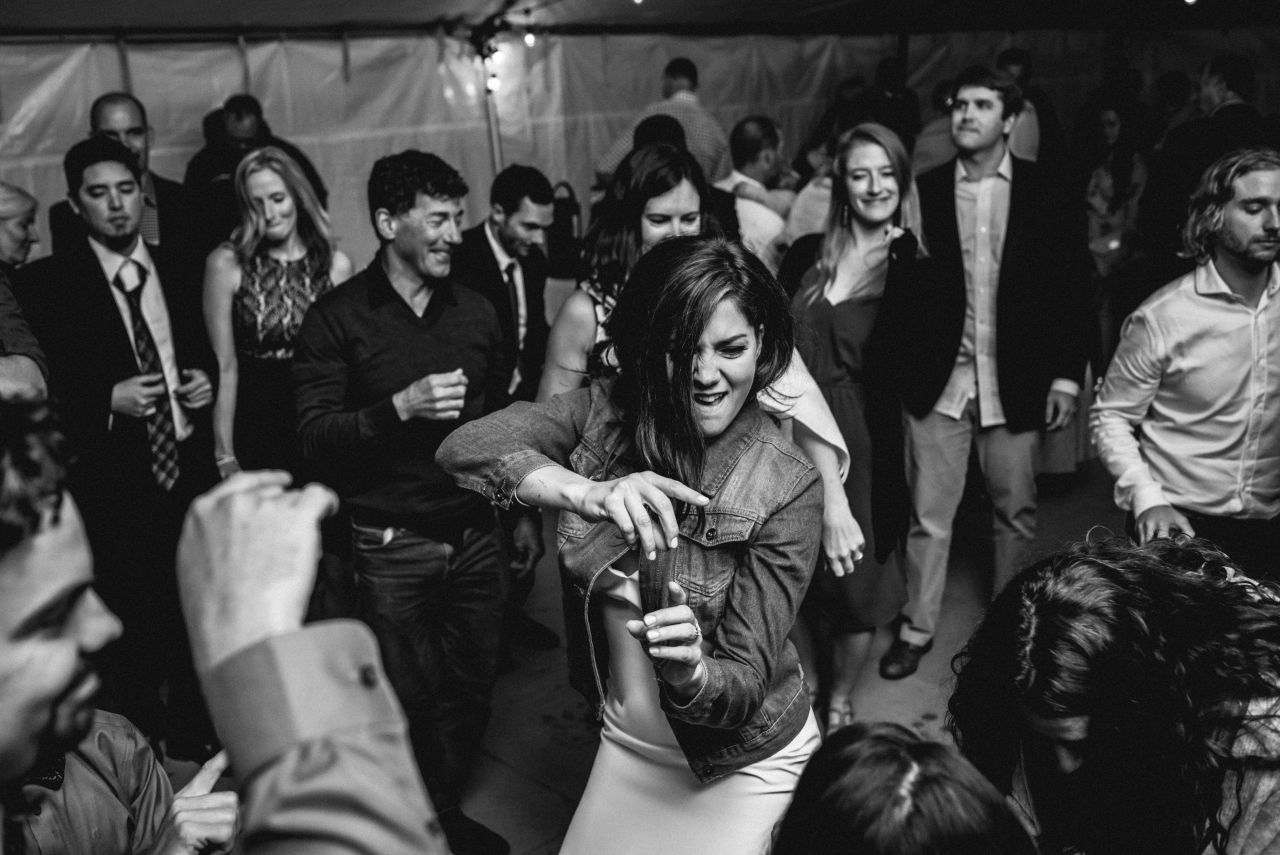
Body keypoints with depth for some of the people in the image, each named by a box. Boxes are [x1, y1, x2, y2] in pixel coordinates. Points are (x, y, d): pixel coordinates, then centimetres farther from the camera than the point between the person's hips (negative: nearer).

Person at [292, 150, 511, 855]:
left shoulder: (475, 309, 8)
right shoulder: (336, 319, -6)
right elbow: (314, 434, -11)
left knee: (473, 690, 13)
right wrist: (400, 408, -23)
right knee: (409, 702, 6)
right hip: (392, 544, -4)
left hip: (475, 533, 5)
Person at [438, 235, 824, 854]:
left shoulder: (787, 489, -22)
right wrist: (584, 491, -47)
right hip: (627, 745, 3)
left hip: (744, 764, -3)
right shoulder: (606, 412, -14)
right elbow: (463, 447, -30)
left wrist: (690, 671, -44)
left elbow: (744, 686, -21)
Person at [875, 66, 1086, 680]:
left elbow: (1070, 288, 2)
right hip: (936, 381, 0)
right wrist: (899, 367, -8)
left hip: (1016, 383, 1)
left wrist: (1065, 376, -2)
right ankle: (916, 629, 20)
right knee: (928, 515, 5)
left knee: (1016, 513, 11)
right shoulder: (924, 192, 1)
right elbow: (897, 288, 1)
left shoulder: (1042, 193, 1)